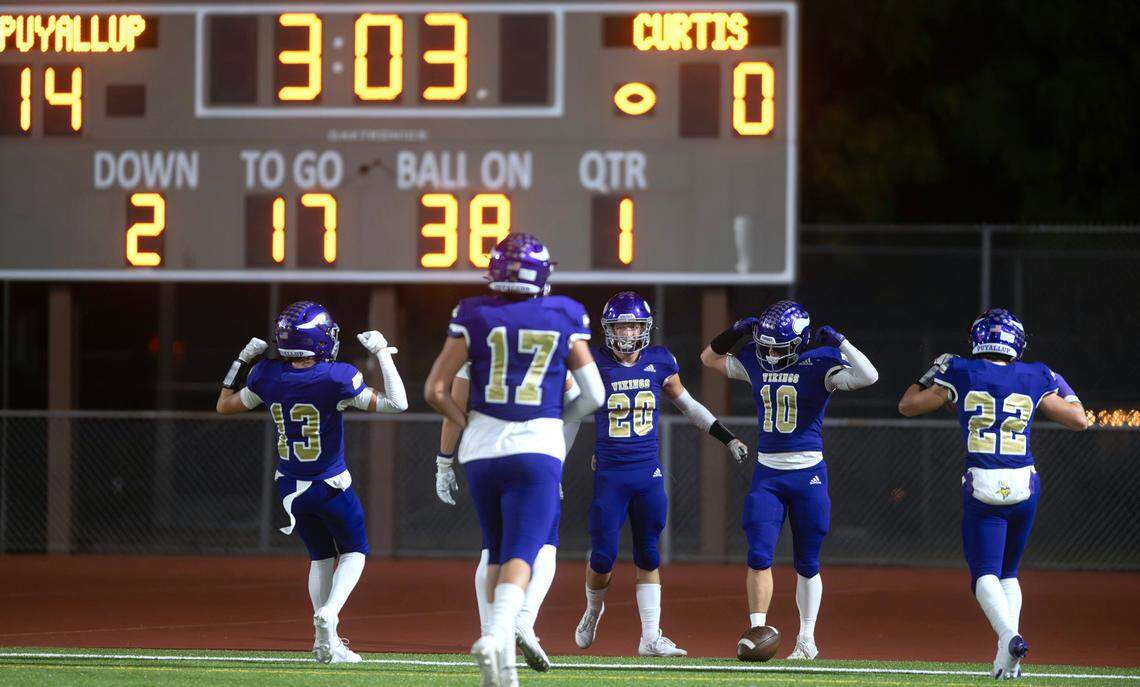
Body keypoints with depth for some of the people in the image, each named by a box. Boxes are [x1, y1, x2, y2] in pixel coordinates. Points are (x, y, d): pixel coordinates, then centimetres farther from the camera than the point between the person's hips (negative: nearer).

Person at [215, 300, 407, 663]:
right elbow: (396, 403, -19)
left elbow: (225, 404, 8)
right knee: (353, 552, 16)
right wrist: (383, 353, -12)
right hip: (331, 486, -4)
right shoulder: (336, 378, -23)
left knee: (321, 557, 22)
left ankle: (326, 641, 16)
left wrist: (243, 360, 13)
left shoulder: (267, 376, -10)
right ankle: (329, 612, -11)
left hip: (291, 489, 4)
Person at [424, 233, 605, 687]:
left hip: (482, 448, 2)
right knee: (520, 557, -6)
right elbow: (593, 395, 9)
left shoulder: (474, 318, 2)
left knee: (496, 553, 18)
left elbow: (435, 390, 2)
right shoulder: (563, 320, 4)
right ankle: (496, 638, -32)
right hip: (537, 448, -2)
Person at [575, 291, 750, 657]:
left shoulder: (659, 362, 2)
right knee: (603, 556, -3)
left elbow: (687, 405, 16)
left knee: (649, 556, 2)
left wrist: (728, 438, 15)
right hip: (609, 473, -2)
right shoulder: (595, 364, -7)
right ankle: (593, 611, 26)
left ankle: (650, 637, 4)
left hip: (648, 472, 2)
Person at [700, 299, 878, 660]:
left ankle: (807, 639, 19)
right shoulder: (756, 362, 4)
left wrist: (839, 343, -28)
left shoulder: (820, 363, -10)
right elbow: (710, 358, 18)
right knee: (759, 556, -9)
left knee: (807, 563, 7)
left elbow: (868, 376, -23)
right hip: (767, 474, 3)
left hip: (808, 474, -3)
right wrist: (735, 331, 1)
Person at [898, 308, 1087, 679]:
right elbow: (1079, 420, 15)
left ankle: (1009, 635, -31)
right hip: (1024, 484, 2)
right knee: (1008, 572, 17)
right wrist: (1062, 390, 31)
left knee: (985, 573, -3)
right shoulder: (1034, 380, 4)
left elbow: (908, 405, 15)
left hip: (983, 486, -2)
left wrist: (933, 373, 29)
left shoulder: (960, 374, 1)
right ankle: (1006, 660, 5)